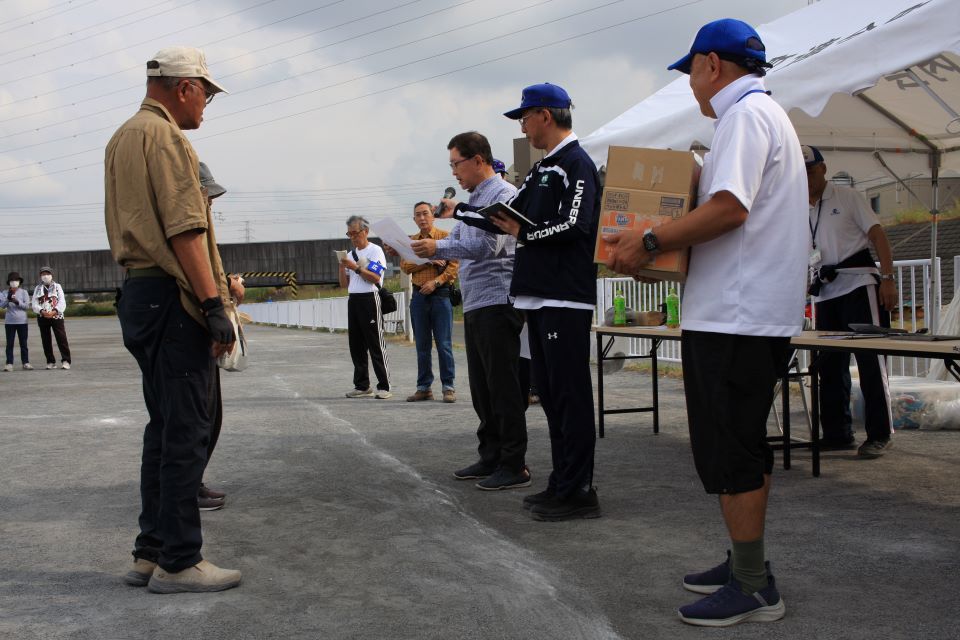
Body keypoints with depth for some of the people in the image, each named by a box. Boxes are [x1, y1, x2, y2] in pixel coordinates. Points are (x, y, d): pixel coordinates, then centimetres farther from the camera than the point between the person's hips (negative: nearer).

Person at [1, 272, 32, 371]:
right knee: (9, 343, -1)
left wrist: (17, 302, -21)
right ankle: (9, 364, -1)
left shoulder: (24, 292, 3)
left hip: (22, 322, 0)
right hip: (9, 322, 0)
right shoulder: (5, 293, 5)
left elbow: (27, 306, -5)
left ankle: (25, 362, 7)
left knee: (23, 343, 4)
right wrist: (8, 299, -23)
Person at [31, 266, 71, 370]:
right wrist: (42, 311, -15)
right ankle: (51, 362, 11)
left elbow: (62, 302, -2)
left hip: (56, 316, -3)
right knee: (46, 341, 4)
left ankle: (65, 361, -11)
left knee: (61, 339, -11)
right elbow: (35, 304, 4)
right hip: (42, 317, 3)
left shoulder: (57, 286, 8)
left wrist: (54, 311, -17)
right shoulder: (38, 288, 14)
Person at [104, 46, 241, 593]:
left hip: (139, 293, 10)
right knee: (186, 430, -6)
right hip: (173, 297, -10)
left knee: (166, 426, 14)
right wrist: (214, 304, -21)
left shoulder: (122, 138, 21)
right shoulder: (164, 136, -10)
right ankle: (178, 561, -2)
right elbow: (184, 228, -19)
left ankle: (151, 552, 19)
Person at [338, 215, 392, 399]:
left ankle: (384, 387, -5)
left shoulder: (375, 251, -3)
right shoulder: (350, 254, 18)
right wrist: (342, 266, 1)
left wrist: (355, 267, -15)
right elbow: (344, 284, 16)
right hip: (353, 300, 7)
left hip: (370, 299, -7)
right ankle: (362, 386, 15)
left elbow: (375, 278, -13)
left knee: (376, 345, -7)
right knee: (356, 345, 8)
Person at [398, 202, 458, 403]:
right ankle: (424, 387, 13)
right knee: (422, 345, 7)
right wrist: (428, 261, -11)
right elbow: (405, 266, 1)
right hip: (419, 295, 4)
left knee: (444, 343, -5)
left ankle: (448, 387, 1)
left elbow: (454, 266, -6)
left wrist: (436, 282, -16)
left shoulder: (445, 237, 1)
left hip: (441, 294, -4)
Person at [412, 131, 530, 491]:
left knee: (503, 387, -6)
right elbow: (457, 241, 22)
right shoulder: (473, 201, 19)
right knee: (482, 387, 13)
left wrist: (437, 249, -16)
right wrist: (418, 248, 9)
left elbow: (489, 245, -21)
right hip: (474, 304, 10)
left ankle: (514, 465, -1)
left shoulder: (503, 195, -11)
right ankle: (491, 458, 22)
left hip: (497, 302, -10)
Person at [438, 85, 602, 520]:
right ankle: (562, 484, 22)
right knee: (550, 391, 13)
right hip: (539, 297, 10)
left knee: (570, 394, -7)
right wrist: (461, 211, 25)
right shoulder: (543, 169, 21)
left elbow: (574, 225, -21)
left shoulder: (576, 164, -9)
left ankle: (578, 492, -3)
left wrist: (524, 233, -9)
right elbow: (508, 218, 24)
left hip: (566, 299, -10)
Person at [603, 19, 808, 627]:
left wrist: (648, 243, -18)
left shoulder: (745, 114, -11)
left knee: (729, 451, -6)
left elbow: (729, 208, -24)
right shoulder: (769, 114, 22)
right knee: (746, 445, 16)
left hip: (733, 314, -11)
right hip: (762, 315, 11)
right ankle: (747, 565, 25)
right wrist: (660, 242, 21)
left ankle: (753, 588, 1)